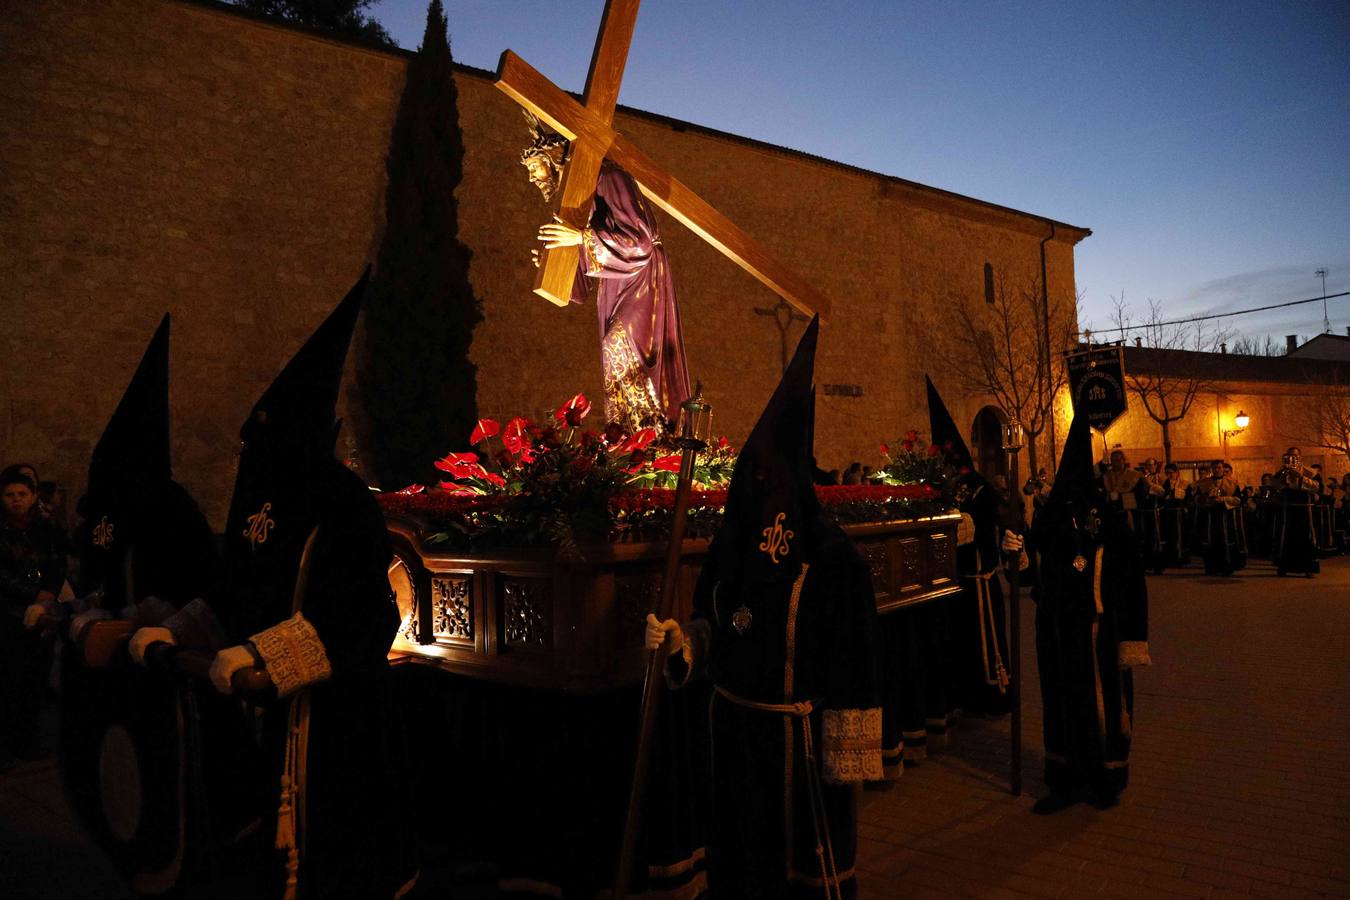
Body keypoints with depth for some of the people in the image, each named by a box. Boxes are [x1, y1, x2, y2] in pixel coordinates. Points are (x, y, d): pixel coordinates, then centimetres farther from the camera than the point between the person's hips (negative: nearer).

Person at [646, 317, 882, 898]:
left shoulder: (830, 556, -15)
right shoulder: (731, 546, 2)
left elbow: (852, 660, -14)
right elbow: (711, 626, 11)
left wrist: (848, 755, -14)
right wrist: (679, 638, -10)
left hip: (801, 736, -5)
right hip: (736, 729, 5)